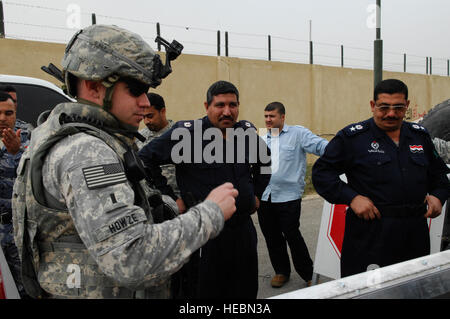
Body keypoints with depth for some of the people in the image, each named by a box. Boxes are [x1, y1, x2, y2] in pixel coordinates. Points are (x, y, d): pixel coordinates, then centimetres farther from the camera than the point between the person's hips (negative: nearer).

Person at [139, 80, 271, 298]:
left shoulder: (248, 132, 5)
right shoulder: (187, 133, -12)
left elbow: (264, 161, 26)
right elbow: (146, 159, -7)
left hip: (243, 229, 6)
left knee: (247, 291, 18)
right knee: (204, 292, 8)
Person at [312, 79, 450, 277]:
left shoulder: (420, 136, 12)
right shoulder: (353, 137, -5)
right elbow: (321, 172, -5)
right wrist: (351, 198, -15)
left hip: (415, 232, 5)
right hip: (370, 234, -5)